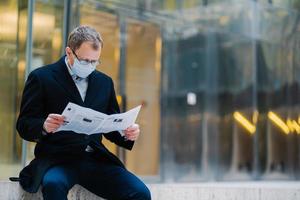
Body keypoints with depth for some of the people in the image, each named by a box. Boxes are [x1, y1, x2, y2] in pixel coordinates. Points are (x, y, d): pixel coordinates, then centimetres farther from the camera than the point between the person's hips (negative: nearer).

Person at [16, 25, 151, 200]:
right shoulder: (41, 77, 4)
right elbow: (24, 126, 1)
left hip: (96, 159, 4)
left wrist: (127, 134, -1)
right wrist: (44, 126, -22)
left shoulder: (105, 82, 18)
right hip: (57, 159, -3)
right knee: (53, 184, -38)